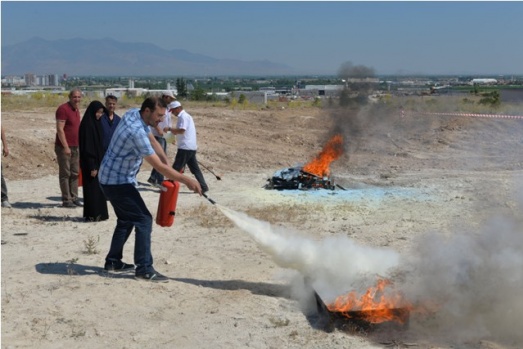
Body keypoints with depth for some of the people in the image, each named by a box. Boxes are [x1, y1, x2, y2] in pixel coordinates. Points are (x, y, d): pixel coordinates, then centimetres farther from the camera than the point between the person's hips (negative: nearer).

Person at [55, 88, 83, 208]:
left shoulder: (76, 110, 14)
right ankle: (66, 199, 1)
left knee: (75, 173, 10)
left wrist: (78, 146, 21)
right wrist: (66, 147, -21)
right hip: (64, 147, -8)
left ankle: (74, 198, 17)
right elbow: (60, 129, -18)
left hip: (75, 147, 9)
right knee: (65, 174, -3)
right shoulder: (63, 109, -13)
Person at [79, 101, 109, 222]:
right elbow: (86, 147, -18)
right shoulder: (87, 125, -15)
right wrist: (92, 166, -20)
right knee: (92, 188, -3)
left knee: (99, 188, 12)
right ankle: (92, 215, 4)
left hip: (98, 161, 9)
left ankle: (99, 214, 19)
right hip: (91, 162, -9)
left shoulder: (97, 123, 11)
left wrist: (101, 162, 15)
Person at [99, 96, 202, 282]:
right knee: (143, 219, -10)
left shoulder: (134, 114, 0)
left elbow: (153, 142, 8)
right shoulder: (136, 131, -28)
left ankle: (113, 261, 27)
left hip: (111, 178, 10)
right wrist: (186, 180, -21)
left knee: (126, 220, 20)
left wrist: (169, 167, -1)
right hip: (117, 181, -10)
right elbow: (158, 166, -27)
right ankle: (144, 269, -8)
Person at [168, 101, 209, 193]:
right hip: (191, 147, 10)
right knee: (195, 168, 11)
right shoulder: (186, 116, 20)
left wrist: (170, 129, -15)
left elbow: (181, 130, -24)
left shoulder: (183, 116, -12)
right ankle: (203, 187, 11)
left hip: (185, 147, -10)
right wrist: (173, 131, 11)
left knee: (176, 168, -5)